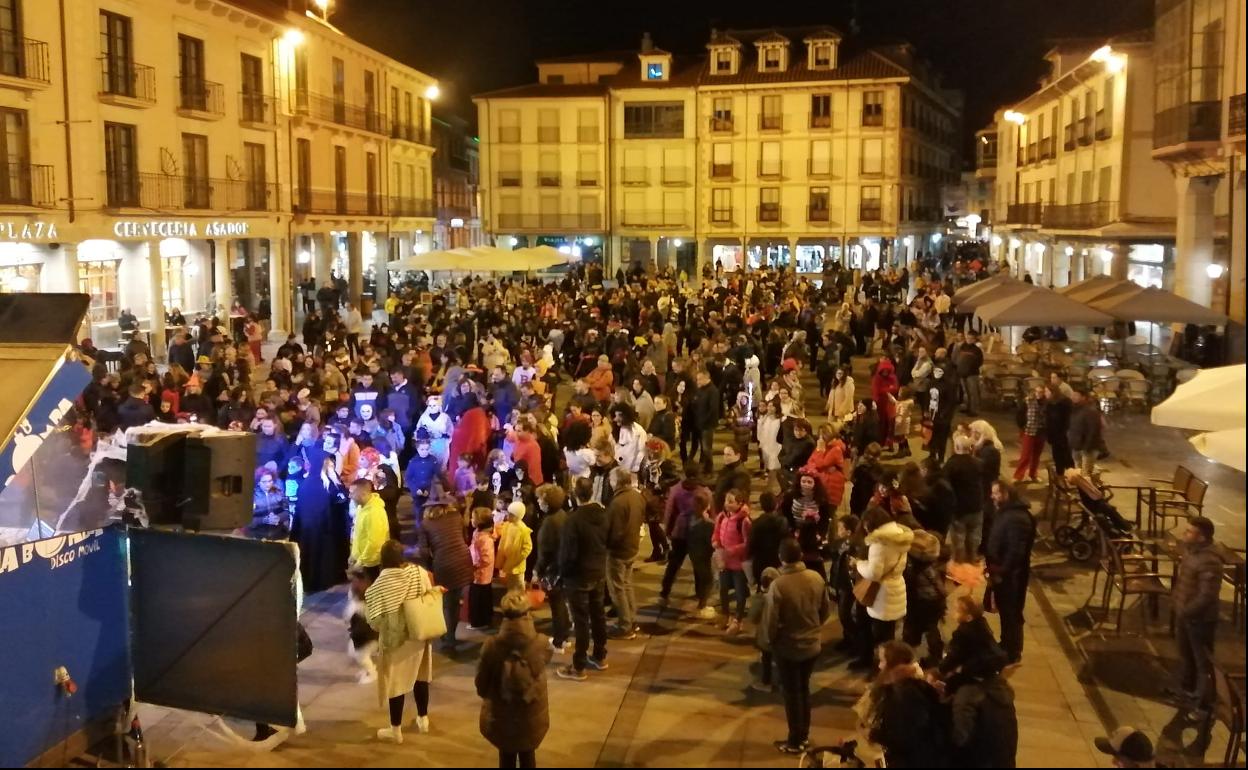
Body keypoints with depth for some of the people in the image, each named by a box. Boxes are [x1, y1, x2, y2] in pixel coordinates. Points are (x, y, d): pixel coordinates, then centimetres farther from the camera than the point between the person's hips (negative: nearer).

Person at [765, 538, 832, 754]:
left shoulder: (778, 585, -27)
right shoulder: (816, 578, -10)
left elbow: (771, 621, -20)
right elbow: (826, 609, 3)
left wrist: (771, 639, -1)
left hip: (788, 647, -5)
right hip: (812, 644, 5)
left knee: (792, 693, 11)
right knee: (804, 689, 22)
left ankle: (795, 742, 22)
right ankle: (804, 735, 34)